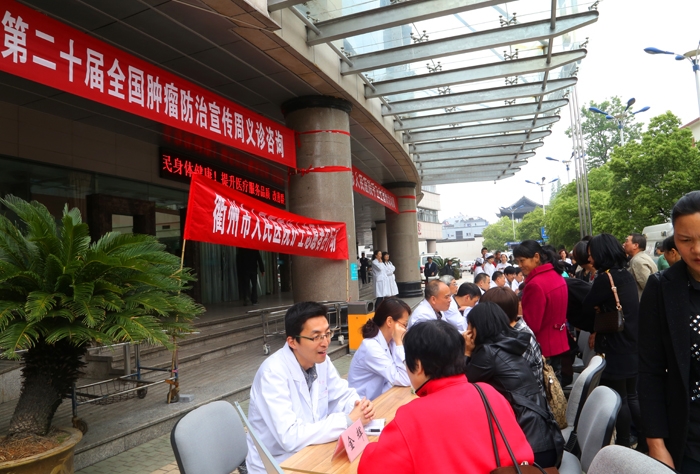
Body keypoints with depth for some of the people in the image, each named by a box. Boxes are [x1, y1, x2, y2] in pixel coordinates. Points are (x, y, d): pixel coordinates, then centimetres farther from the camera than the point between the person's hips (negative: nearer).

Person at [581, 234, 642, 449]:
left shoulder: (605, 278, -19)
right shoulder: (627, 275, 7)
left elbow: (587, 308, -10)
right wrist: (597, 330, 8)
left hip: (615, 348, -8)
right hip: (632, 344, 8)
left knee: (618, 398, 6)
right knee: (631, 395, 19)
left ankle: (624, 444, 17)